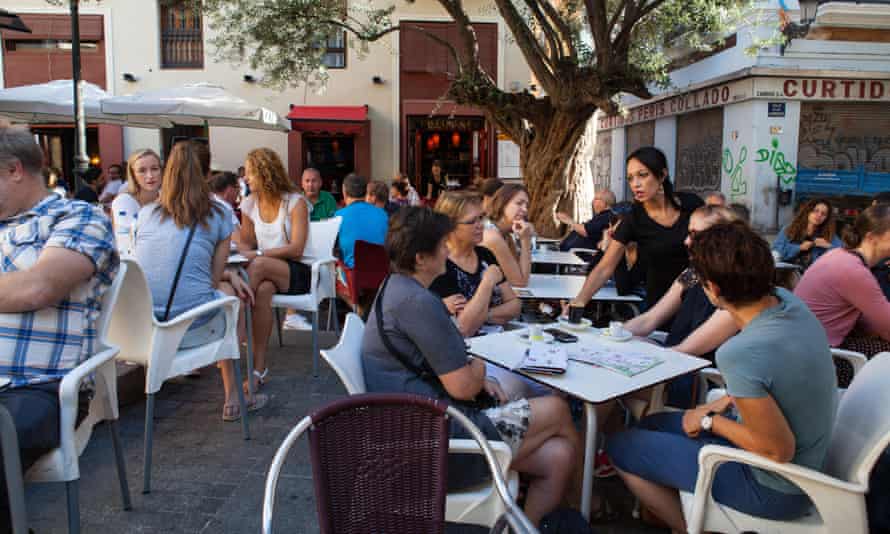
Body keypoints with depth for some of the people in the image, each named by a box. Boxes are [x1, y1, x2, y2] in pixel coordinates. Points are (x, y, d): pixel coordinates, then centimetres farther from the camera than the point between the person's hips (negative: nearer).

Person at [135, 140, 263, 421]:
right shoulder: (219, 215, 3)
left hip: (139, 327, 5)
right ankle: (232, 399, 33)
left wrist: (228, 275, 23)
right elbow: (214, 278, 5)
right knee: (231, 292, 27)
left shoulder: (146, 213, 14)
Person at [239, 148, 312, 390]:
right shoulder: (249, 204, 11)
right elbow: (245, 243, 16)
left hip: (295, 273, -3)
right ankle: (259, 368, -32)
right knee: (263, 290, -34)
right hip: (265, 274, 3)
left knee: (259, 265, -35)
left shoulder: (295, 202, -6)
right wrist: (242, 251, -9)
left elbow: (296, 250, -14)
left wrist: (257, 254, -21)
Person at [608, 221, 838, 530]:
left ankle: (689, 526, 20)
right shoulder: (786, 299, -11)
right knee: (654, 424, 20)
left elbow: (778, 452, -27)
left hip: (772, 488, -8)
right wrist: (727, 402, 2)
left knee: (620, 447, 2)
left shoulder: (740, 355, -37)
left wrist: (711, 422, -14)